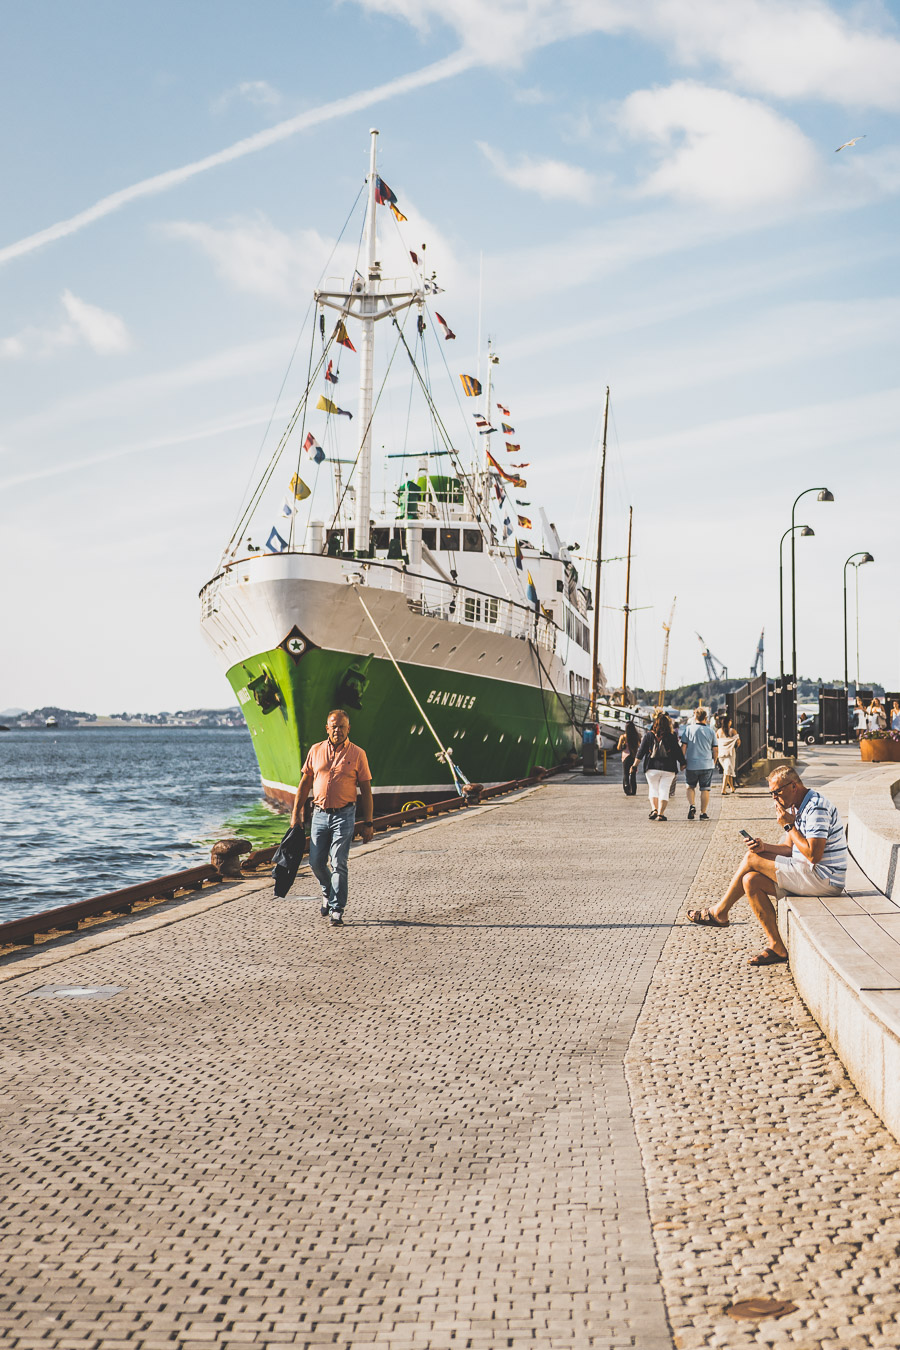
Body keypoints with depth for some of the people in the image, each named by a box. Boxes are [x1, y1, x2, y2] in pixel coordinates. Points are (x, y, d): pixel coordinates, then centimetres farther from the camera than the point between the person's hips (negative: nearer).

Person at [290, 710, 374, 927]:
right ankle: (328, 893, 33)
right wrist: (296, 813, 8)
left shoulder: (357, 754, -1)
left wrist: (368, 823, -3)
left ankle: (337, 910, -2)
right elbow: (304, 784, 13)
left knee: (338, 864, -9)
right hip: (320, 814, 3)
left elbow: (366, 791, 1)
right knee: (316, 862, 4)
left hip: (344, 815, -3)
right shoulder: (316, 751, 7)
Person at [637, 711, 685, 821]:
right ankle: (660, 813, -3)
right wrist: (683, 763, 14)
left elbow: (641, 751, 2)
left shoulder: (648, 735, -1)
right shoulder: (672, 737, -3)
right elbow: (678, 752, 1)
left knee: (653, 789, 15)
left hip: (651, 768, 1)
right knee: (664, 791, 3)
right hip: (668, 768, -1)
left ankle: (654, 809, -2)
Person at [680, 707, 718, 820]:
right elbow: (715, 750, 4)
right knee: (705, 789, 7)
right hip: (707, 765, 0)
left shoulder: (688, 729, -3)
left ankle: (691, 805, -5)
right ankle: (703, 813, 6)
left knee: (690, 787, 16)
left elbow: (683, 747, -4)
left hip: (691, 765, 0)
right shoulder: (710, 731, 1)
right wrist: (714, 762, 19)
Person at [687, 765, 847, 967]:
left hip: (824, 879, -10)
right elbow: (789, 848, 17)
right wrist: (765, 847, -2)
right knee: (751, 881, -3)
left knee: (751, 858, -10)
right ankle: (776, 947, -3)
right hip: (809, 874, 10)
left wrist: (789, 826, -16)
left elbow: (813, 855, -25)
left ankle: (719, 913, 7)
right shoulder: (795, 806, 15)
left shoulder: (817, 808, -18)